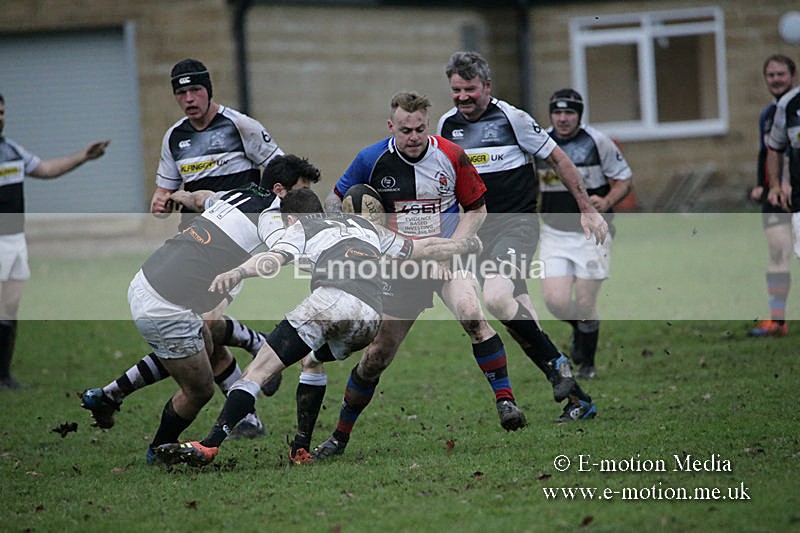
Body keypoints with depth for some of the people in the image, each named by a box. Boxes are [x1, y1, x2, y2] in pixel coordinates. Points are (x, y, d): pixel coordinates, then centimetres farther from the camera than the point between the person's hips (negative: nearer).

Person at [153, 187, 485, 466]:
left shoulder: (301, 227, 22)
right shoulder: (365, 225, 37)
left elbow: (274, 258, -1)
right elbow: (423, 249, 44)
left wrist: (237, 273, -19)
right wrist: (464, 246, 61)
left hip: (332, 299, -6)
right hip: (370, 318, 6)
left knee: (258, 370, -10)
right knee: (311, 360, 32)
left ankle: (209, 446, -25)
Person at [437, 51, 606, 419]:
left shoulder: (512, 118, -8)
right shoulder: (447, 125, 7)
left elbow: (557, 159, 0)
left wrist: (587, 209, 0)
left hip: (518, 224, -6)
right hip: (479, 230, 6)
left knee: (496, 297, -28)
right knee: (520, 311, 1)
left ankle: (555, 362, -8)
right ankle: (577, 399, 8)